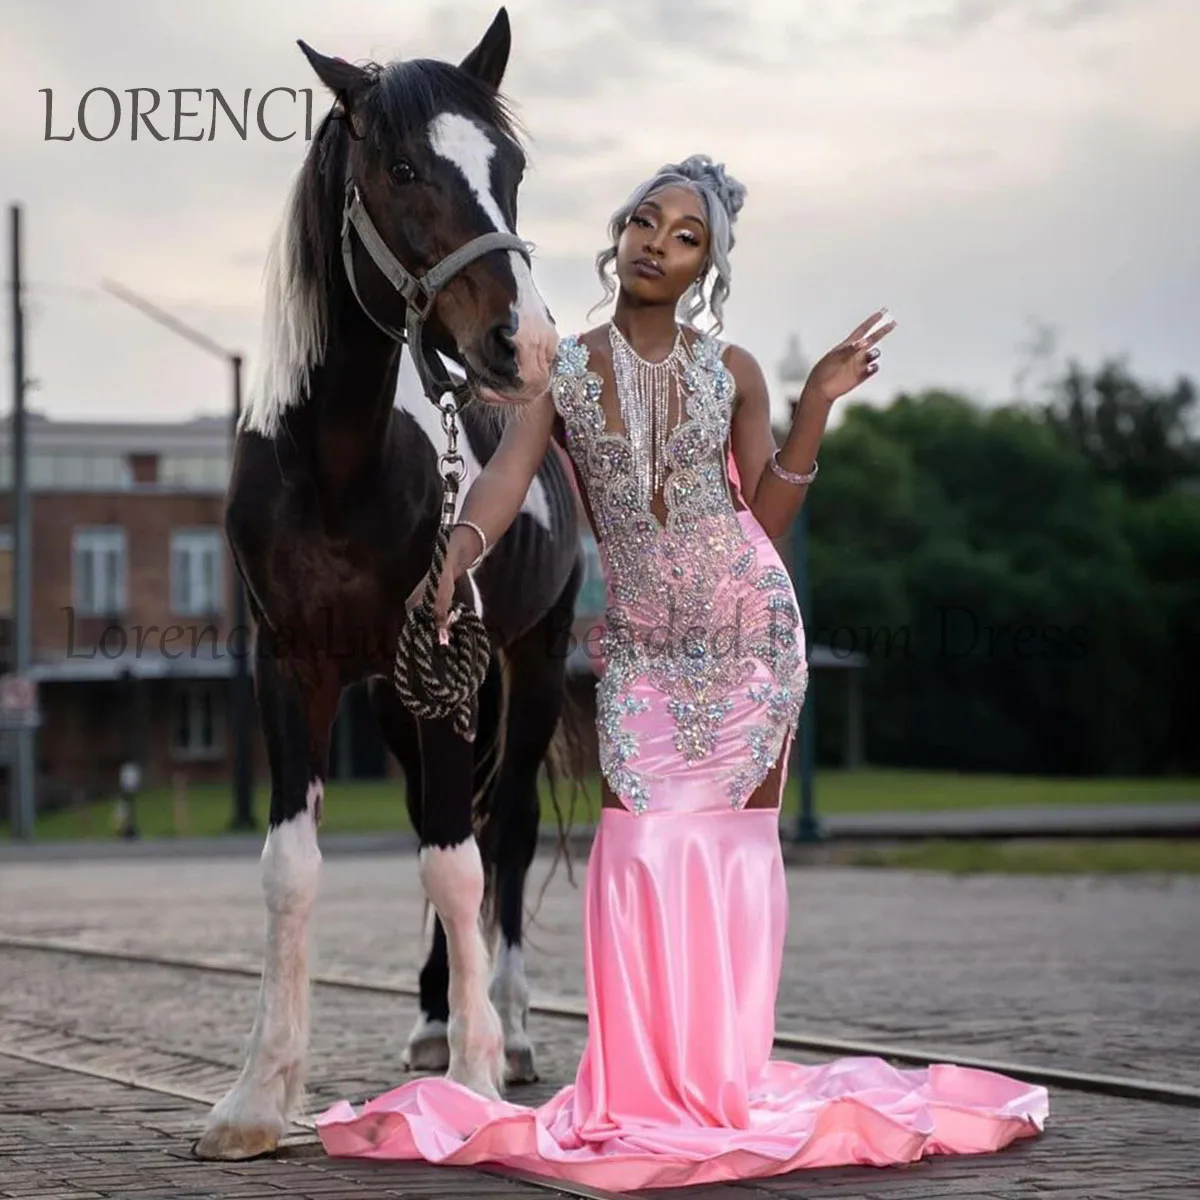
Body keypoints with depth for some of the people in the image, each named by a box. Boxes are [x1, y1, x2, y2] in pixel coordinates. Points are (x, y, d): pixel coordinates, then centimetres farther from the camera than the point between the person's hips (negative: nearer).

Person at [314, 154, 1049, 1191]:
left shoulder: (732, 373, 2)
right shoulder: (562, 373, 1)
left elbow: (766, 519, 1)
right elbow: (509, 473, -16)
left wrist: (816, 407, -7)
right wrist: (462, 545, -36)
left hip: (749, 628, 0)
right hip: (640, 647, 0)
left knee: (736, 843, -1)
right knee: (639, 846, -7)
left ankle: (731, 1078, 6)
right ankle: (638, 1089, 0)